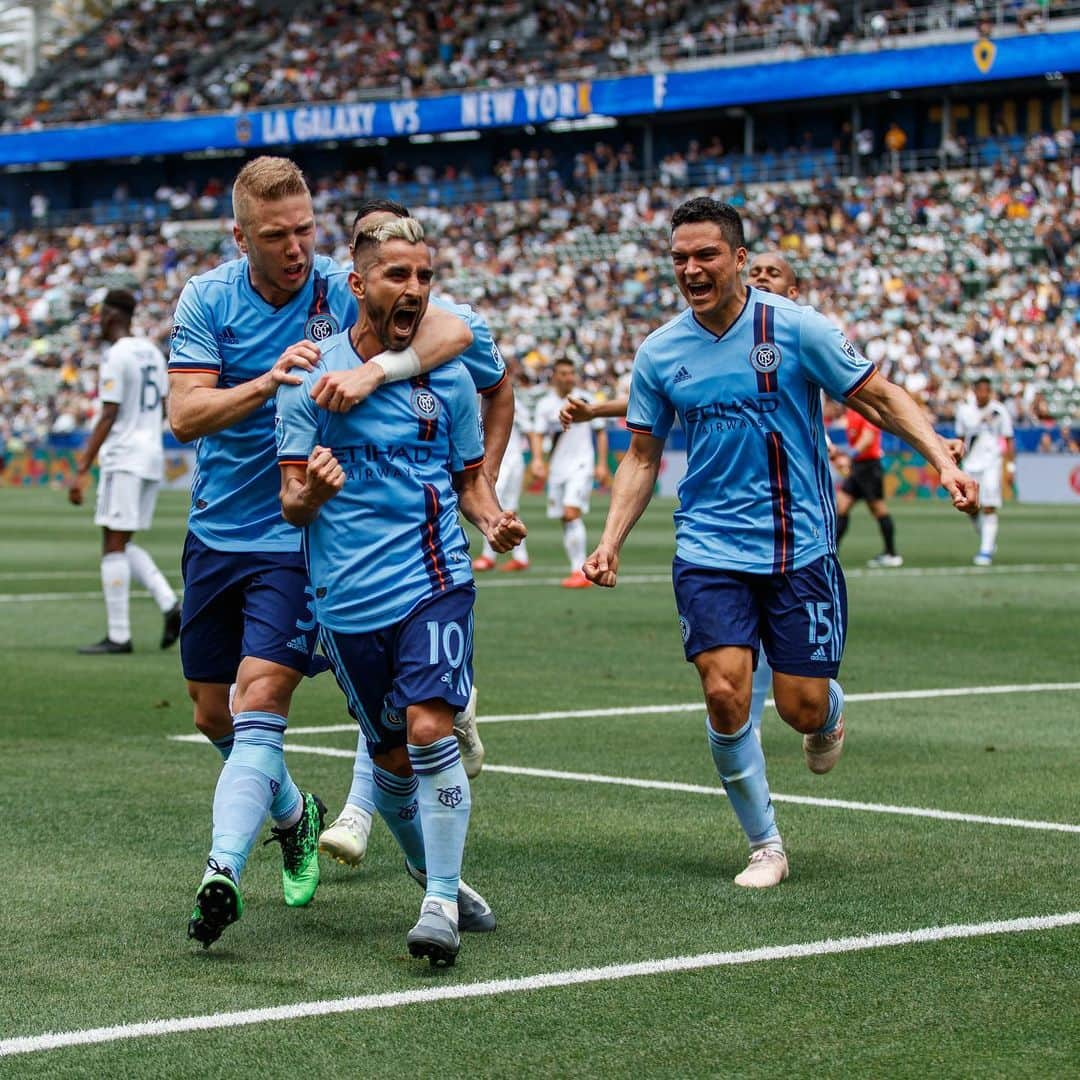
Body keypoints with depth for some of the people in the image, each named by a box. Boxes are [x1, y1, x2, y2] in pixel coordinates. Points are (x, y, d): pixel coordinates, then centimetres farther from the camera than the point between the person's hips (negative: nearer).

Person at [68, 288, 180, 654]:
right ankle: (169, 605, -2)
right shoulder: (152, 352, 12)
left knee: (113, 545, -4)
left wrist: (82, 470, -17)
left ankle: (118, 636, -4)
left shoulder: (116, 356, -12)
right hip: (153, 457, 8)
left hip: (124, 459, -8)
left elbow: (108, 417, -17)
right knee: (122, 545, 14)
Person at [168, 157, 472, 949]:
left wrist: (375, 370, -39)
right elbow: (185, 415, -12)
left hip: (299, 536, -4)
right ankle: (292, 812, 40)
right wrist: (269, 381, -27)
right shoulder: (207, 299, -3)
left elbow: (452, 332, -22)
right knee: (215, 715, 13)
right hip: (216, 532, 4)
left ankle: (223, 872, -23)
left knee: (260, 699, -19)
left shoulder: (344, 290, -9)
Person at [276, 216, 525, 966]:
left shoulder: (448, 376, 5)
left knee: (429, 729, -18)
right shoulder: (311, 377, 0)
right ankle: (438, 880, 31)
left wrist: (494, 519, -7)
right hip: (349, 595, 1)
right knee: (391, 758, 9)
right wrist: (311, 493, -23)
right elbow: (292, 505, 1)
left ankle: (441, 905, -12)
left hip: (434, 579, 0)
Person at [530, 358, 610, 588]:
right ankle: (577, 570, 11)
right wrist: (538, 459, -19)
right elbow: (537, 434, -2)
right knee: (565, 520, 4)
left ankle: (581, 571, -20)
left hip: (582, 465, -4)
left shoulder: (584, 400, 1)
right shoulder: (545, 404, 5)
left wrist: (602, 464, 2)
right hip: (557, 468, 4)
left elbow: (601, 431, 7)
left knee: (572, 513, -19)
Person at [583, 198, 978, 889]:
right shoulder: (659, 353, 1)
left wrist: (944, 462, -14)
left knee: (802, 707, -2)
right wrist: (610, 542, 0)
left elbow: (881, 396, -1)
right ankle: (766, 845, 5)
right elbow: (642, 457, 12)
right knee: (724, 695, -14)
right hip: (709, 549, 2)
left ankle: (831, 708, 38)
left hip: (799, 546, -2)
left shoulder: (795, 327, -8)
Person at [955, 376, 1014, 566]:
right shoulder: (964, 411, 4)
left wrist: (1010, 465, -3)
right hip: (971, 465, 3)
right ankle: (989, 541, 30)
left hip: (992, 463, -3)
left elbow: (1009, 440, 2)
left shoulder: (999, 411, -3)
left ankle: (987, 551, -11)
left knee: (989, 508, -13)